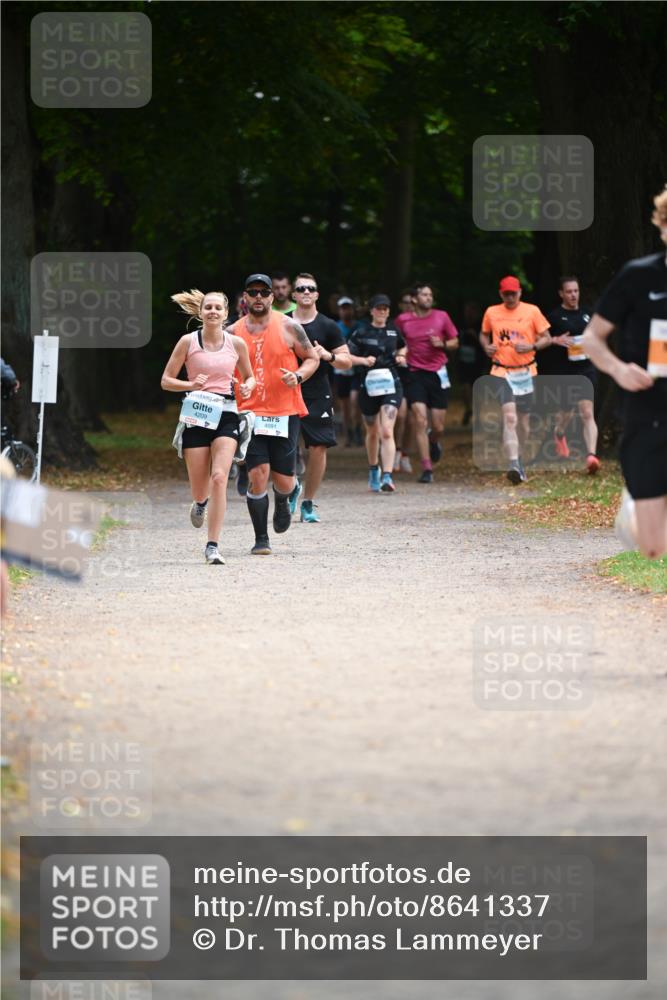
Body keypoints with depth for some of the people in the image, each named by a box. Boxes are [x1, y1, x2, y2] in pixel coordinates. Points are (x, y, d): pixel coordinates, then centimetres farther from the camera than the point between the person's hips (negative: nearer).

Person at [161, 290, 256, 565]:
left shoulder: (236, 344, 5)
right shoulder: (188, 342, 0)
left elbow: (249, 376, 20)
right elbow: (166, 381, 4)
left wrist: (248, 386, -3)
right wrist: (190, 385, -15)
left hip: (226, 414, 0)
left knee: (219, 477, -19)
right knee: (199, 488, 2)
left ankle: (212, 546, -16)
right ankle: (201, 503, 44)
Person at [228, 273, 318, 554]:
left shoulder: (288, 327, 1)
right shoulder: (233, 333, 6)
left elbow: (312, 358, 9)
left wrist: (298, 376, -10)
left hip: (285, 414, 0)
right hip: (249, 413, 0)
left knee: (284, 481, 1)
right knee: (258, 475, -12)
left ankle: (282, 502, 40)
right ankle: (261, 539, 1)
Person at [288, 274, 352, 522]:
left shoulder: (328, 327, 4)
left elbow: (347, 362, 5)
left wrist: (328, 356, -14)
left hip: (317, 397, 0)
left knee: (318, 449, -4)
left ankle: (308, 502, 9)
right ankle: (291, 488, 23)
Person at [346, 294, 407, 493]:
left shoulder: (393, 331, 8)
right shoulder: (362, 332, 0)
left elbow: (402, 346, 29)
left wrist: (401, 356, 9)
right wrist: (363, 360, -17)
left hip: (391, 385, 0)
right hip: (369, 385, 0)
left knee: (387, 432, -15)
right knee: (372, 433, 14)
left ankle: (387, 477, -23)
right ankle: (373, 471, 38)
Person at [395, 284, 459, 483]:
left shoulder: (441, 317, 4)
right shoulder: (403, 320, 2)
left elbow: (455, 342, 12)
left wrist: (442, 344, -7)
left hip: (438, 374, 1)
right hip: (415, 375, -1)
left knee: (438, 427, 3)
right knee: (420, 421, -12)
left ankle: (434, 443, 41)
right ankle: (426, 469, -9)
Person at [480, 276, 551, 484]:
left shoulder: (532, 311, 0)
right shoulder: (491, 313, 4)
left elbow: (546, 338, 3)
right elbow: (484, 334, 21)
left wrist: (532, 346, -17)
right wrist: (487, 346, -2)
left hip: (525, 371, 1)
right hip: (502, 371, -1)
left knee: (523, 419, 10)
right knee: (509, 417, -17)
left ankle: (519, 461, 29)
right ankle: (514, 465, -25)